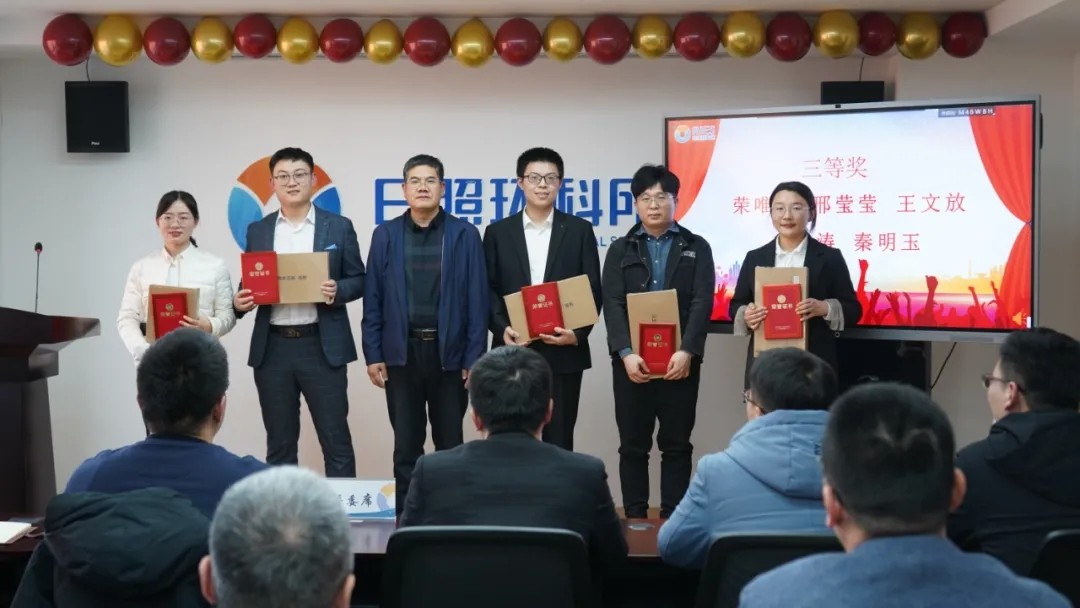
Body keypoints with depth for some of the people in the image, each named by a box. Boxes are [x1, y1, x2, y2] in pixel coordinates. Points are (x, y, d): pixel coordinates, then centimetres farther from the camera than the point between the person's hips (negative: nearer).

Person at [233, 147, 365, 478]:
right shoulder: (258, 230, 10)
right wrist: (240, 301, -8)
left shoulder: (338, 227, 4)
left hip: (322, 347, -2)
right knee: (279, 444, 9)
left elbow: (358, 280, 5)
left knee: (335, 440, 0)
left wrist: (337, 290, -16)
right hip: (273, 348, 2)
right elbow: (249, 283, 14)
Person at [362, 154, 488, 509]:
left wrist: (474, 358, -6)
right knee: (406, 445, 8)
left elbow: (476, 301, -2)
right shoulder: (385, 235, 4)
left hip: (449, 353, -1)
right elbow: (373, 300, 4)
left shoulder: (465, 235, 0)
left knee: (450, 443, 8)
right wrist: (373, 354, -1)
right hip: (402, 353, 1)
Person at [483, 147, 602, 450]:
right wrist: (502, 328, -11)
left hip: (563, 352, 0)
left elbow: (593, 291, 3)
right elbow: (489, 291, 6)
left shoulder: (580, 230, 6)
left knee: (559, 440, 3)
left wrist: (578, 333, -11)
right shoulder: (498, 232, 8)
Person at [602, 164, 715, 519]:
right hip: (632, 362, 1)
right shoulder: (620, 251, 9)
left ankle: (673, 519, 13)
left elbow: (702, 303, -4)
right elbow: (613, 305, -2)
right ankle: (635, 519, 14)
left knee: (677, 445, 5)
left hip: (679, 361, -1)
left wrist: (687, 351, -17)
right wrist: (626, 352, -16)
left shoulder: (696, 248, 7)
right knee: (633, 446, 5)